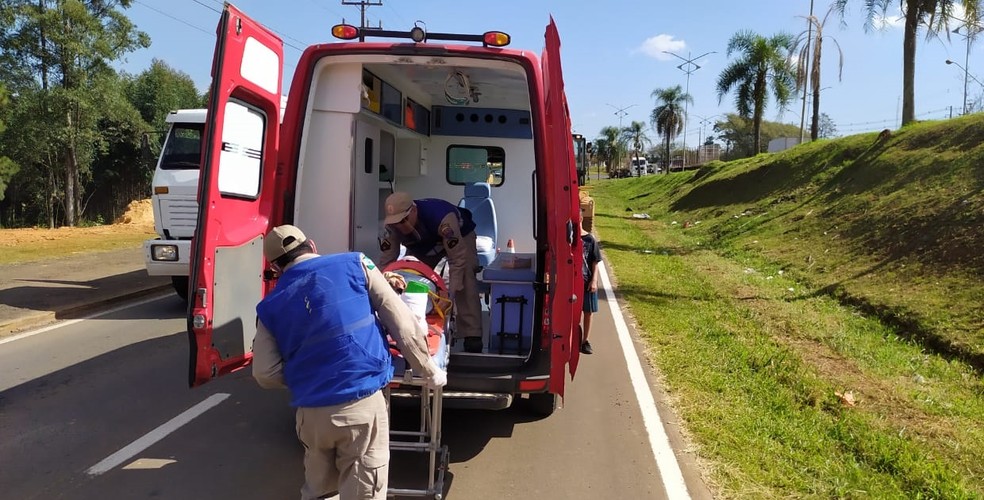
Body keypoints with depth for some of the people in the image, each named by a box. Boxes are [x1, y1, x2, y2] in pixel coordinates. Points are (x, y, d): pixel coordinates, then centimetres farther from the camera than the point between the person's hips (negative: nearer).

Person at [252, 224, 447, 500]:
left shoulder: (270, 306, 9)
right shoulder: (354, 264, 2)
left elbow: (266, 374, 4)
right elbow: (402, 324, 1)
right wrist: (429, 370, 11)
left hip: (310, 413, 3)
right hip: (363, 404, -2)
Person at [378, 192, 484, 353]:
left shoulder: (442, 218, -46)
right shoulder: (392, 226, -30)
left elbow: (458, 259, -42)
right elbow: (386, 260, -24)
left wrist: (450, 294, -45)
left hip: (459, 236, -5)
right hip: (422, 244, 5)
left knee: (464, 283, -26)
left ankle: (472, 335, -24)